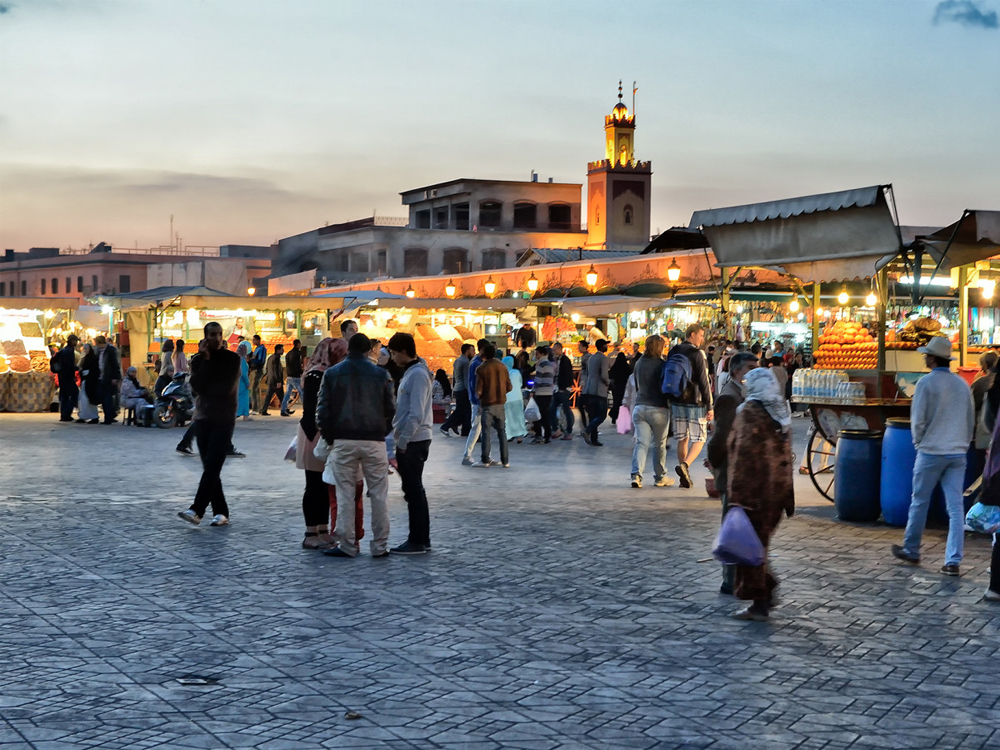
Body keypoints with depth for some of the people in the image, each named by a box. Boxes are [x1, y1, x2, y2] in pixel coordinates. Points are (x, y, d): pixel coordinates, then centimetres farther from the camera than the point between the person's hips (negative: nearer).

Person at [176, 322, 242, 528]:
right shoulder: (198, 359, 7)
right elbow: (196, 387, -9)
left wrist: (206, 389, -4)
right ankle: (221, 512, 8)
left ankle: (196, 510, -19)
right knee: (210, 469, 3)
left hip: (224, 419, -4)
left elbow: (226, 388, -12)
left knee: (212, 467, -13)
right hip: (203, 418, 4)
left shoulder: (232, 359, -2)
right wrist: (205, 360, -11)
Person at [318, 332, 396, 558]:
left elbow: (323, 410, 0)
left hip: (343, 441, 0)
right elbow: (390, 409, 1)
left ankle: (347, 545, 8)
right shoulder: (380, 374, 0)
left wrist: (328, 437, 11)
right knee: (378, 494, 7)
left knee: (345, 495, 6)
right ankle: (380, 545, 9)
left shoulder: (332, 374, 2)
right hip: (374, 441, 0)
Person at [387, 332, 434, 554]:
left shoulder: (417, 374, -16)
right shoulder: (411, 372, 14)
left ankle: (417, 541, 0)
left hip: (413, 442, -10)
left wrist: (402, 442, -18)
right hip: (410, 442, 10)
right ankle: (421, 539, 20)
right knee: (414, 490, 13)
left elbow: (416, 415, -21)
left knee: (413, 491, -5)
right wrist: (399, 440, 16)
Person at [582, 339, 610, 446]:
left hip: (589, 389, 8)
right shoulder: (603, 358, -10)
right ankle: (588, 431, -20)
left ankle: (593, 439, 7)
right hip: (599, 390, -8)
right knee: (602, 415, -4)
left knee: (593, 415, 9)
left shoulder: (591, 358, 15)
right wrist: (608, 382, 2)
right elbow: (604, 376, -18)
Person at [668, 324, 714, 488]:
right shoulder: (697, 353, -9)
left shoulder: (673, 352, 9)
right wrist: (709, 406, -9)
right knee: (699, 439, 1)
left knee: (682, 439, 11)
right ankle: (685, 465, -23)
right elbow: (704, 382, -12)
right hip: (695, 402, -5)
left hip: (677, 402, 5)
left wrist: (669, 401, 21)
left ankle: (685, 477, 11)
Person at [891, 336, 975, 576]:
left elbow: (917, 419, -10)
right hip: (958, 453, 4)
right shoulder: (962, 384, 7)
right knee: (955, 507, 2)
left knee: (919, 502, 11)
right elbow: (971, 421, 13)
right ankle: (953, 562, -1)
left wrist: (919, 442, 6)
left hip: (931, 451, -4)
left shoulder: (926, 383, -9)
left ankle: (911, 550, 23)